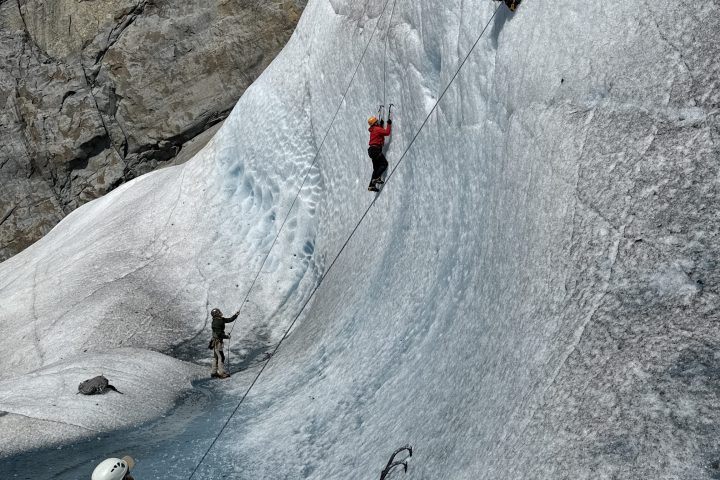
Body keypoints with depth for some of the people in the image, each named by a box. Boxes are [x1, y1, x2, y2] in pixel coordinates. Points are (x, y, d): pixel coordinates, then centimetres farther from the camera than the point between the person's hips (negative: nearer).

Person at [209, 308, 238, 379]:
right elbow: (219, 334, -25)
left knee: (216, 357, 15)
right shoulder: (216, 323, -22)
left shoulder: (221, 319, 4)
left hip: (216, 342, 10)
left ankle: (214, 372, 22)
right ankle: (221, 373, 0)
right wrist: (227, 336, -13)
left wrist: (236, 315, -2)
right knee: (221, 357, -5)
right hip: (217, 342, -10)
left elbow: (229, 320, 11)